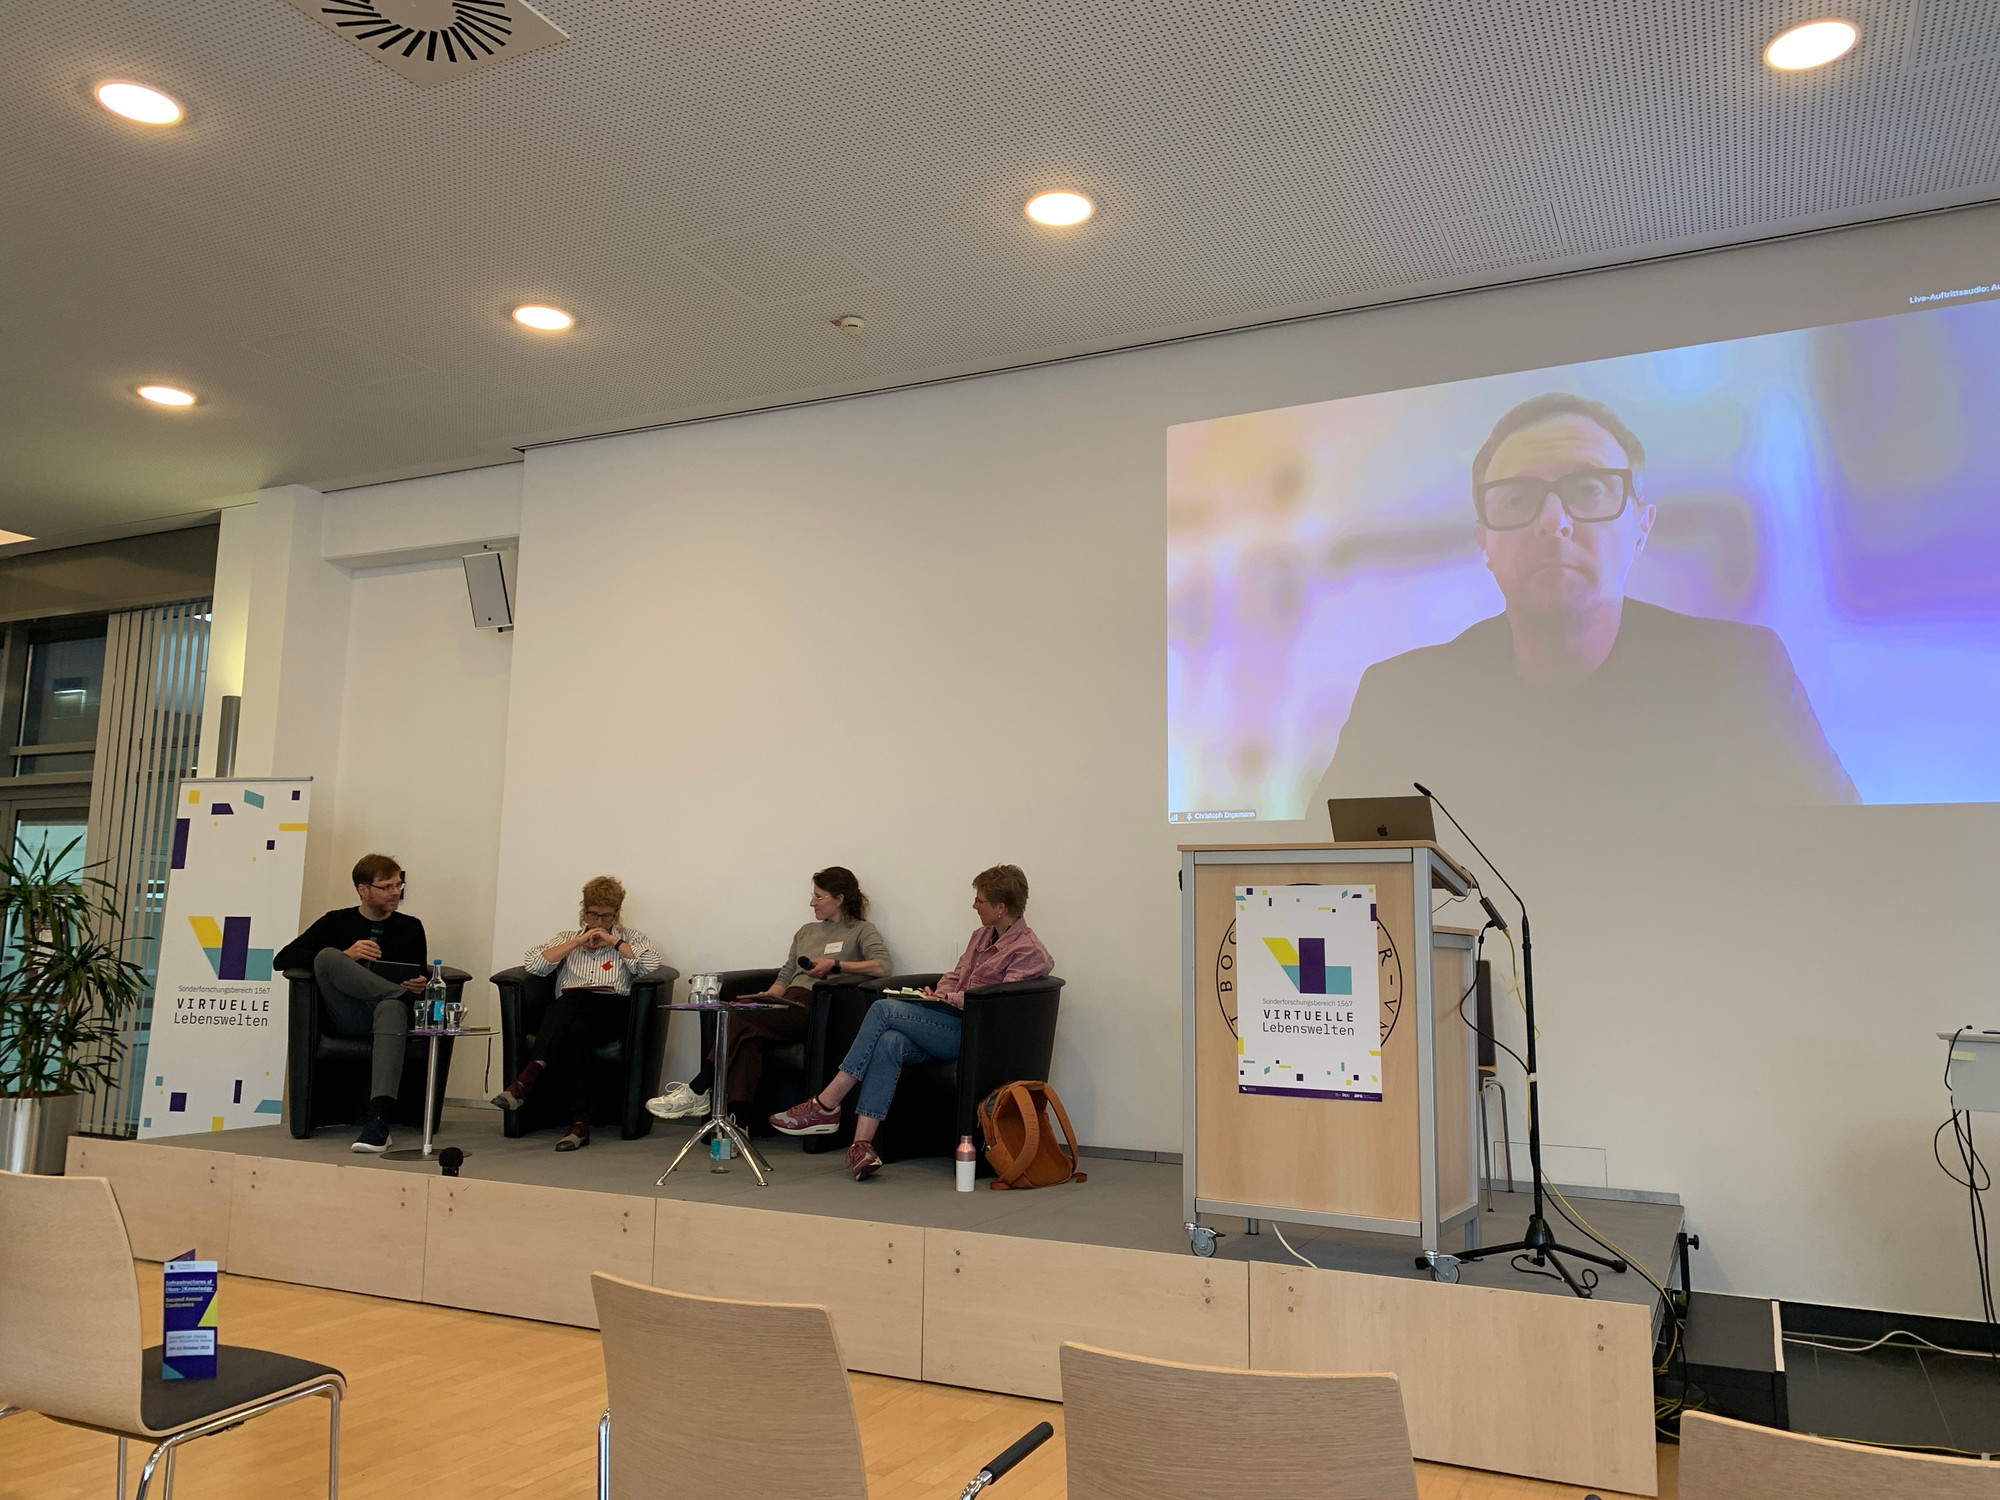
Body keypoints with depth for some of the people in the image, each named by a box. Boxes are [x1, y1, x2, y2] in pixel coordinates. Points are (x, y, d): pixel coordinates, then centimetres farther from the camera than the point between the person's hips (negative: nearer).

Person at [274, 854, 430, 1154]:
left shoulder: (410, 927, 18)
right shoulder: (337, 922, 14)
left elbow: (420, 978, 18)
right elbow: (282, 959, 4)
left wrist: (421, 986, -9)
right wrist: (344, 957, -10)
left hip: (392, 1011, 0)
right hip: (347, 1021, 0)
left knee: (391, 1008, -40)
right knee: (327, 955, -24)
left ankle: (377, 1120, -52)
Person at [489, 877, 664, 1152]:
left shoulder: (632, 938, 23)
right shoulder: (568, 937, 29)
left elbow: (652, 966, 2)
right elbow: (531, 963, 11)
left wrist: (614, 941, 3)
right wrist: (577, 942, 6)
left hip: (612, 1013, -2)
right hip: (567, 1013, 2)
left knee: (572, 999, -36)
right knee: (576, 1031, -37)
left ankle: (527, 1079, -45)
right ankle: (580, 1121, -44)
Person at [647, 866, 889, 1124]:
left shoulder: (862, 931, 10)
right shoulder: (806, 931, 30)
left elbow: (882, 966, -9)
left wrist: (835, 965, -14)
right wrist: (767, 997, 4)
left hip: (818, 1007, -6)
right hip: (790, 1004, 6)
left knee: (742, 1018, -26)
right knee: (750, 1035, -30)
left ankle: (697, 1092, -20)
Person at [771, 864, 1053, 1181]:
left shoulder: (1029, 951, -5)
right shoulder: (982, 935, 22)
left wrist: (947, 999, -9)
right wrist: (937, 995, 5)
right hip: (952, 1027, 8)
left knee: (884, 1009, -21)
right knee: (890, 1042, -26)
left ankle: (825, 1106, -18)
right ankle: (862, 1143, -32)